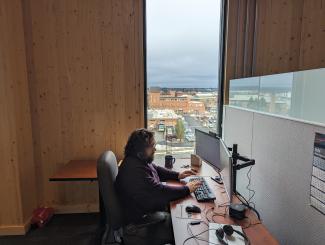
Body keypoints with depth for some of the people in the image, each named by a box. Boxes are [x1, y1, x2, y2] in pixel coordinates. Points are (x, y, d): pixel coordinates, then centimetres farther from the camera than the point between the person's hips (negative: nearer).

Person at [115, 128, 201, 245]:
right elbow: (160, 192, -31)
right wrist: (186, 189, -20)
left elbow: (156, 169, 14)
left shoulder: (139, 160, -4)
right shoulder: (134, 170, -34)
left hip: (148, 207, 9)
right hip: (141, 219, -9)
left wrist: (177, 175, 4)